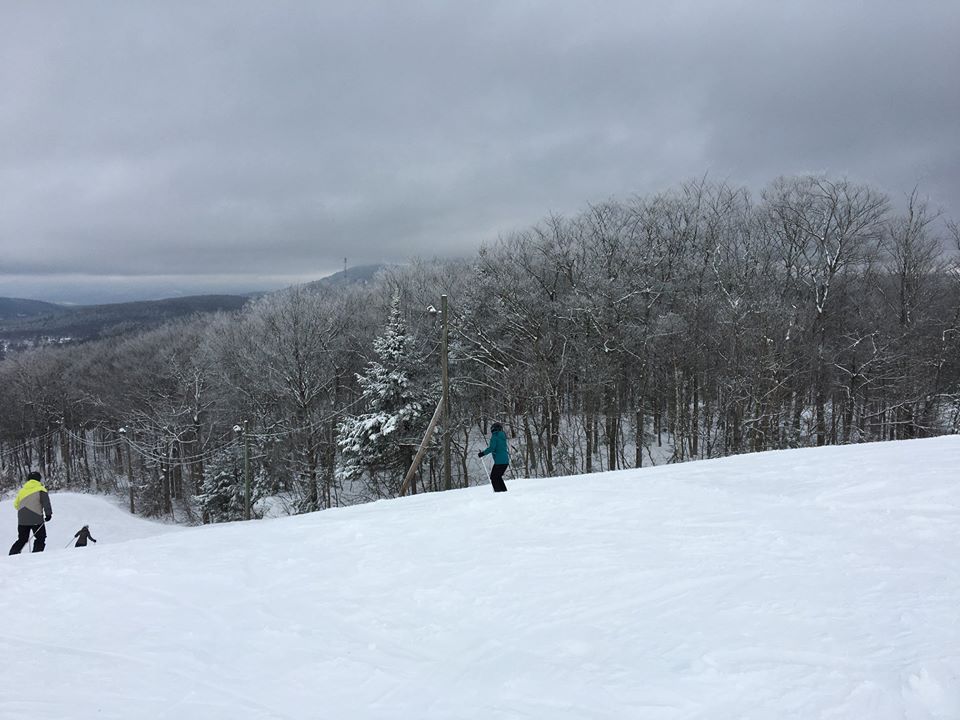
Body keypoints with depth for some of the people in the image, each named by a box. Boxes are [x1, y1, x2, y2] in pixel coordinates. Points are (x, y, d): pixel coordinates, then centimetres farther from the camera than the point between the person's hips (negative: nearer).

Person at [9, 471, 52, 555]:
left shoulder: (22, 490, 16)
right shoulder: (40, 489, 0)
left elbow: (16, 504, 21)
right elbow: (46, 502, -10)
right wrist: (48, 514, -7)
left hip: (22, 519, 5)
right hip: (36, 519, -5)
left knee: (22, 539, 16)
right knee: (40, 538, 4)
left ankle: (12, 554, 6)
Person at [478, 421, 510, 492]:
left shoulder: (494, 437, -7)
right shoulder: (503, 437, 17)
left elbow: (492, 448, -18)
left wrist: (482, 453, -13)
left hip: (499, 461, -8)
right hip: (506, 461, 8)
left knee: (493, 477, -3)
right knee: (498, 477, 20)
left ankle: (498, 491, -11)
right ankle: (504, 490, 18)